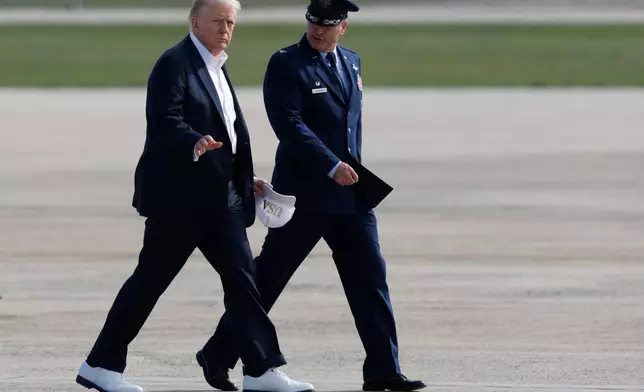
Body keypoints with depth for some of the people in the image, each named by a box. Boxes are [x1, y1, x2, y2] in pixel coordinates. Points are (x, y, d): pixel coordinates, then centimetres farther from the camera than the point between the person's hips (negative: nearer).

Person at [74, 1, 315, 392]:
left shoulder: (217, 66, 17)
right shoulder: (175, 64, -12)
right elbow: (166, 121, -24)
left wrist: (245, 178, 21)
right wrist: (195, 143, -42)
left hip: (218, 195, 9)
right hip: (178, 194, -9)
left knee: (241, 275, 2)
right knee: (150, 280, -3)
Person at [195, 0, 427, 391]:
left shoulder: (351, 62, 13)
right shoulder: (286, 65, -9)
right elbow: (289, 124, -18)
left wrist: (354, 168, 16)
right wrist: (332, 166, -22)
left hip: (351, 192, 6)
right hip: (305, 193, -6)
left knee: (370, 278, 1)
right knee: (268, 277, 1)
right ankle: (218, 356, 13)